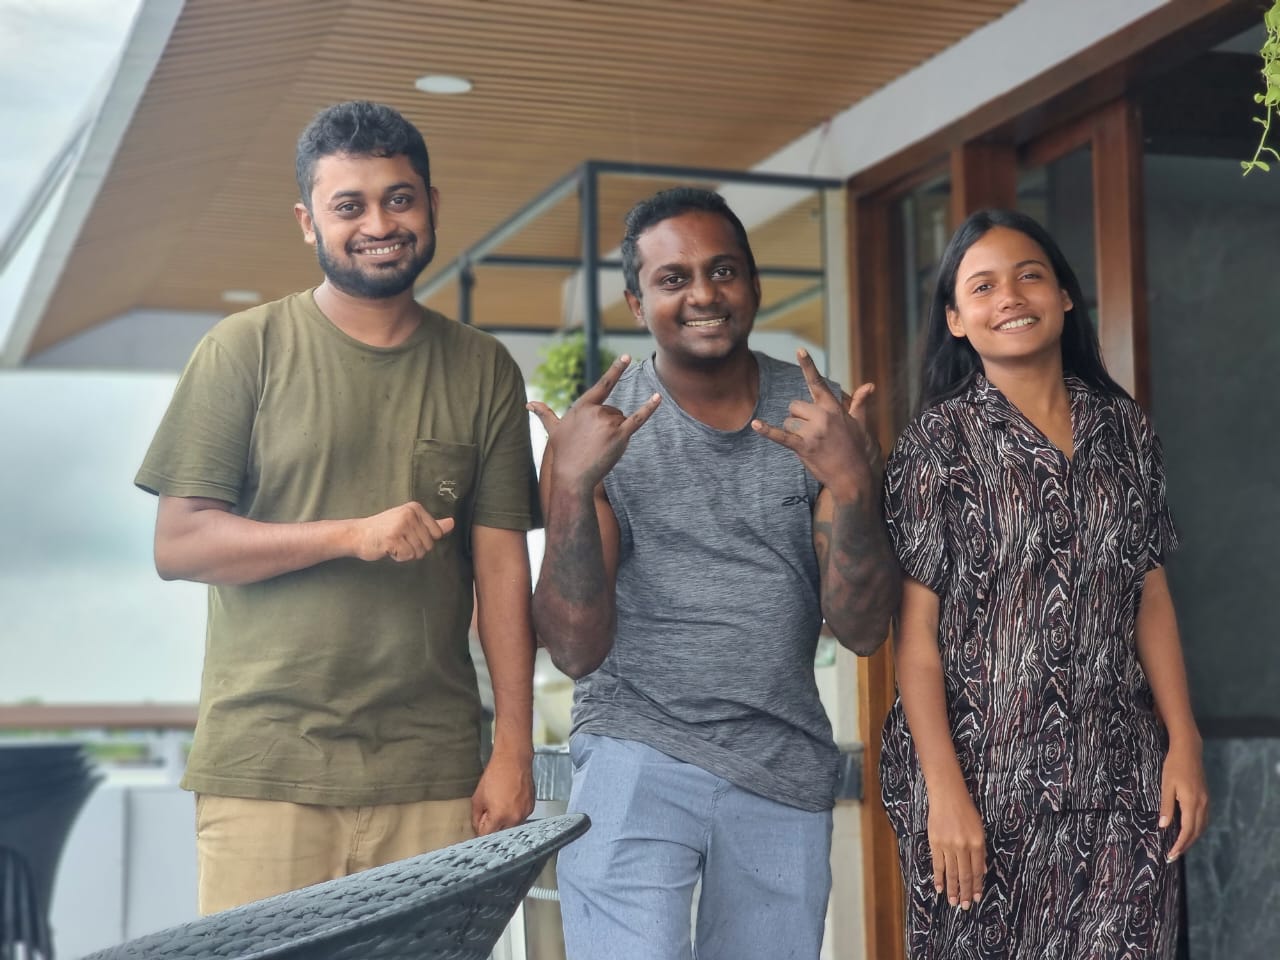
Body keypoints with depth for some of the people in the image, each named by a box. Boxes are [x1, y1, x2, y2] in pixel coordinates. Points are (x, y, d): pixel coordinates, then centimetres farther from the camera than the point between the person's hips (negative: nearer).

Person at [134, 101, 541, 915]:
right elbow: (178, 544, -3)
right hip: (264, 772, -2)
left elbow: (503, 567, 7)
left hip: (432, 776, 2)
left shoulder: (483, 372, 9)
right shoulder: (246, 350, 2)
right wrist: (351, 534, -14)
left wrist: (515, 753, 2)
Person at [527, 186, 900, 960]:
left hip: (786, 771, 3)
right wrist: (572, 483, -20)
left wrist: (852, 485, -19)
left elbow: (864, 630, -2)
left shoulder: (816, 415, 2)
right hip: (637, 752, -2)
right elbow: (577, 650, -7)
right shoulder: (598, 427, -3)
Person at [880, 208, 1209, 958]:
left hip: (1120, 778, 3)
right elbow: (916, 628, -6)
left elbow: (1152, 597, 10)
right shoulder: (939, 442, -3)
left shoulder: (1126, 429, 8)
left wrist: (1184, 742, 1)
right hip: (985, 774, -3)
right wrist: (943, 789, -12)